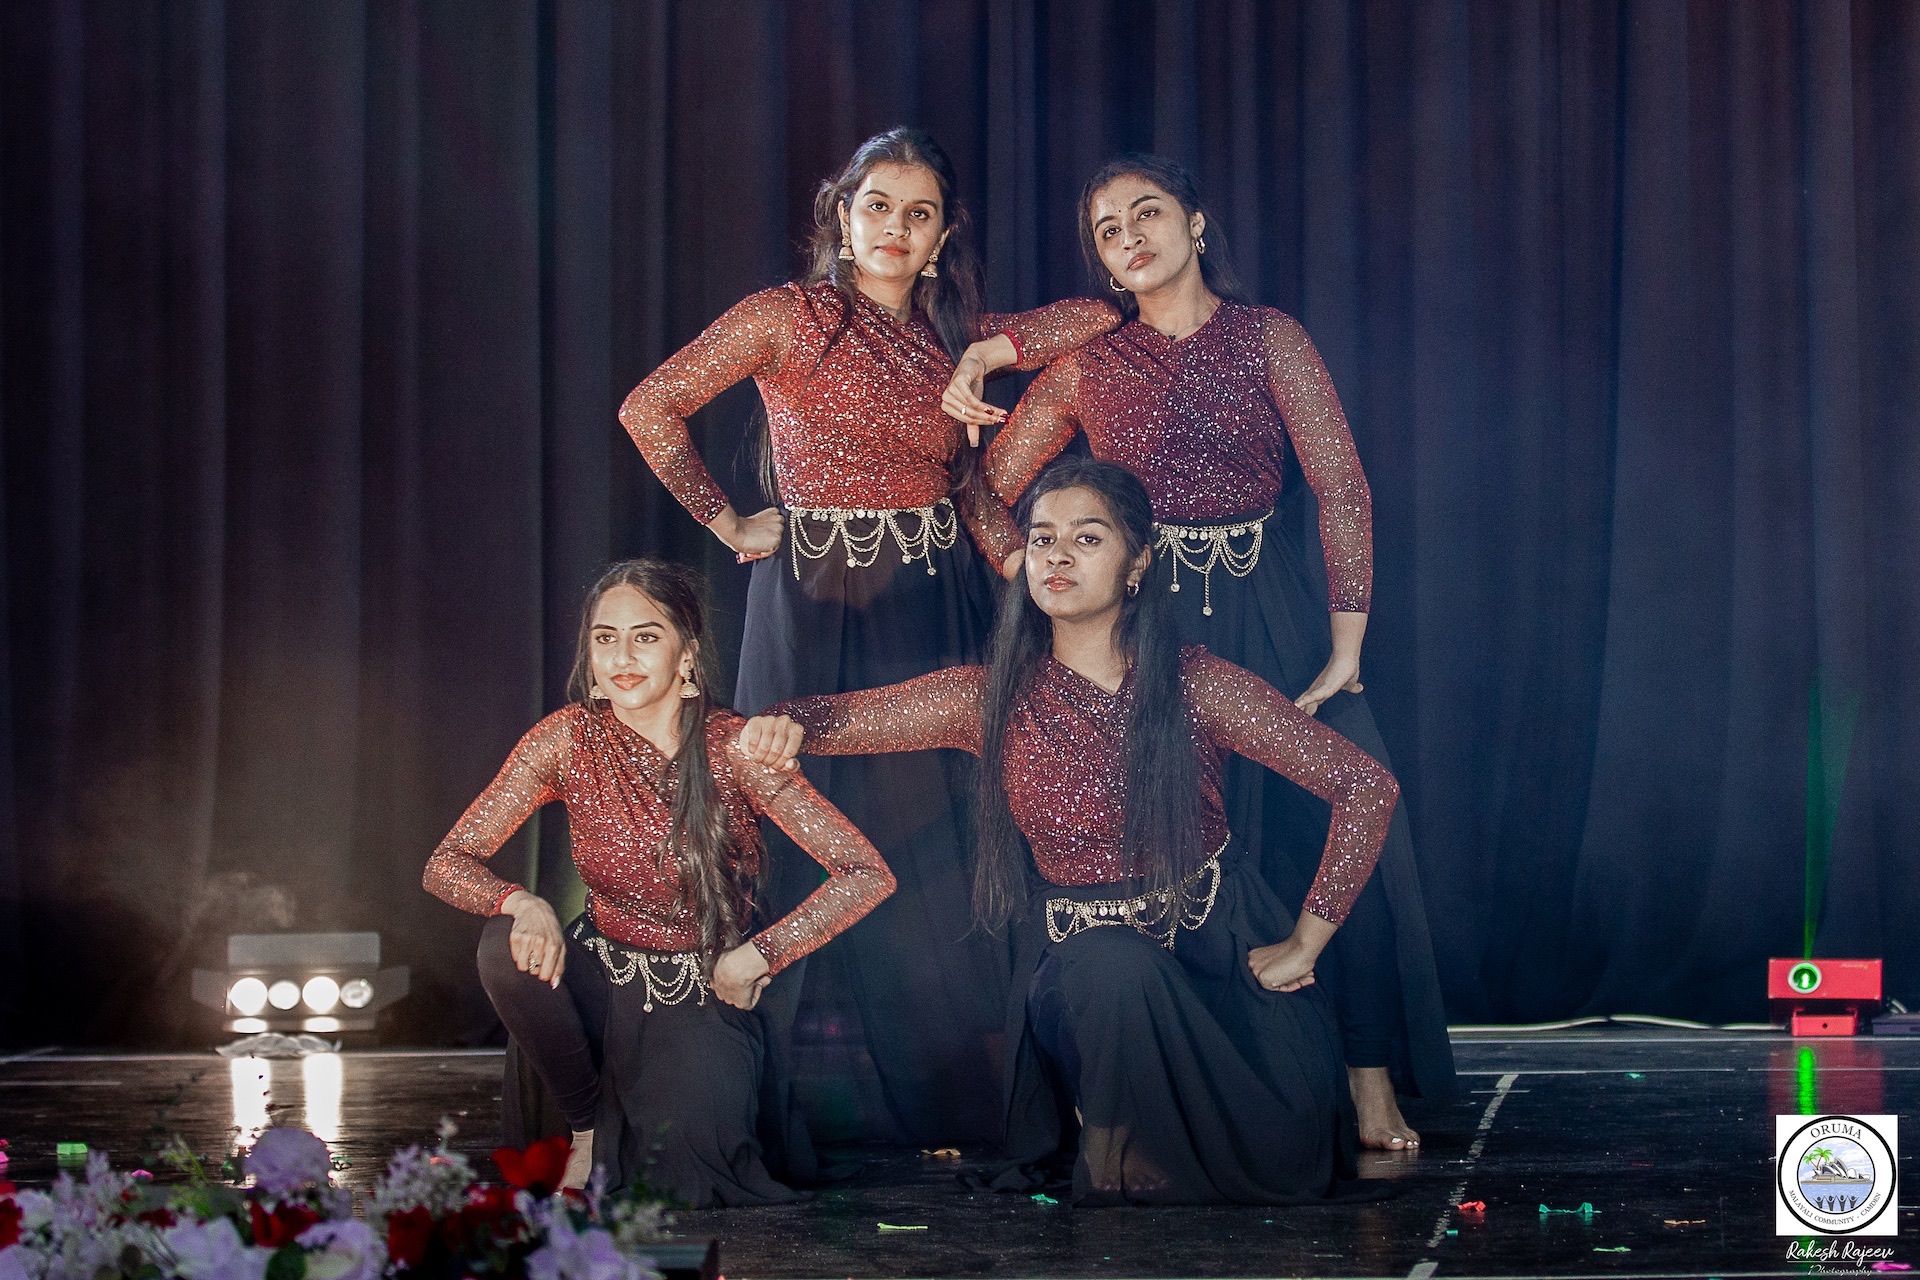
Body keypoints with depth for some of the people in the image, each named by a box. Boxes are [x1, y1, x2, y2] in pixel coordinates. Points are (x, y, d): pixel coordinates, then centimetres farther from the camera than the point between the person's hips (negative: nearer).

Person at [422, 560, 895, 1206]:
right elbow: (447, 863, -10)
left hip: (705, 995, -2)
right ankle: (589, 1122, -4)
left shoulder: (731, 747, -16)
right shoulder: (569, 738, -11)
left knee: (675, 1166, -25)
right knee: (510, 947, -29)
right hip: (603, 980, 2)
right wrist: (522, 903, -30)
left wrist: (755, 955, -17)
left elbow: (866, 874, -16)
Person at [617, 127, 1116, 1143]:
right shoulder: (788, 317, -1)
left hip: (937, 604, 4)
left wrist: (988, 353, -1)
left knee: (939, 838, 0)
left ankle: (960, 1100, 7)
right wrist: (728, 523, -1)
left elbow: (1099, 314, 12)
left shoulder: (949, 337, 12)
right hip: (821, 602, -3)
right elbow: (650, 409, -4)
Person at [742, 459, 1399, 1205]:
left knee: (1287, 1156, -23)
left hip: (1219, 950, 0)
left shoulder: (1197, 686, -8)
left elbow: (1366, 787, -6)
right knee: (1113, 965, -37)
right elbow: (837, 719, 0)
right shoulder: (991, 698, -2)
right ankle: (1123, 1169, -7)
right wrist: (788, 722, -26)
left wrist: (1305, 943, -7)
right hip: (1076, 960, 1)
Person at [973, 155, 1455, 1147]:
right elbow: (987, 488, 12)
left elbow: (1343, 489, -2)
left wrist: (1345, 646, -9)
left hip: (1274, 618, -1)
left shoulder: (1269, 339, 3)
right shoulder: (1089, 365, 8)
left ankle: (1373, 1087, -9)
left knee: (1339, 825, -12)